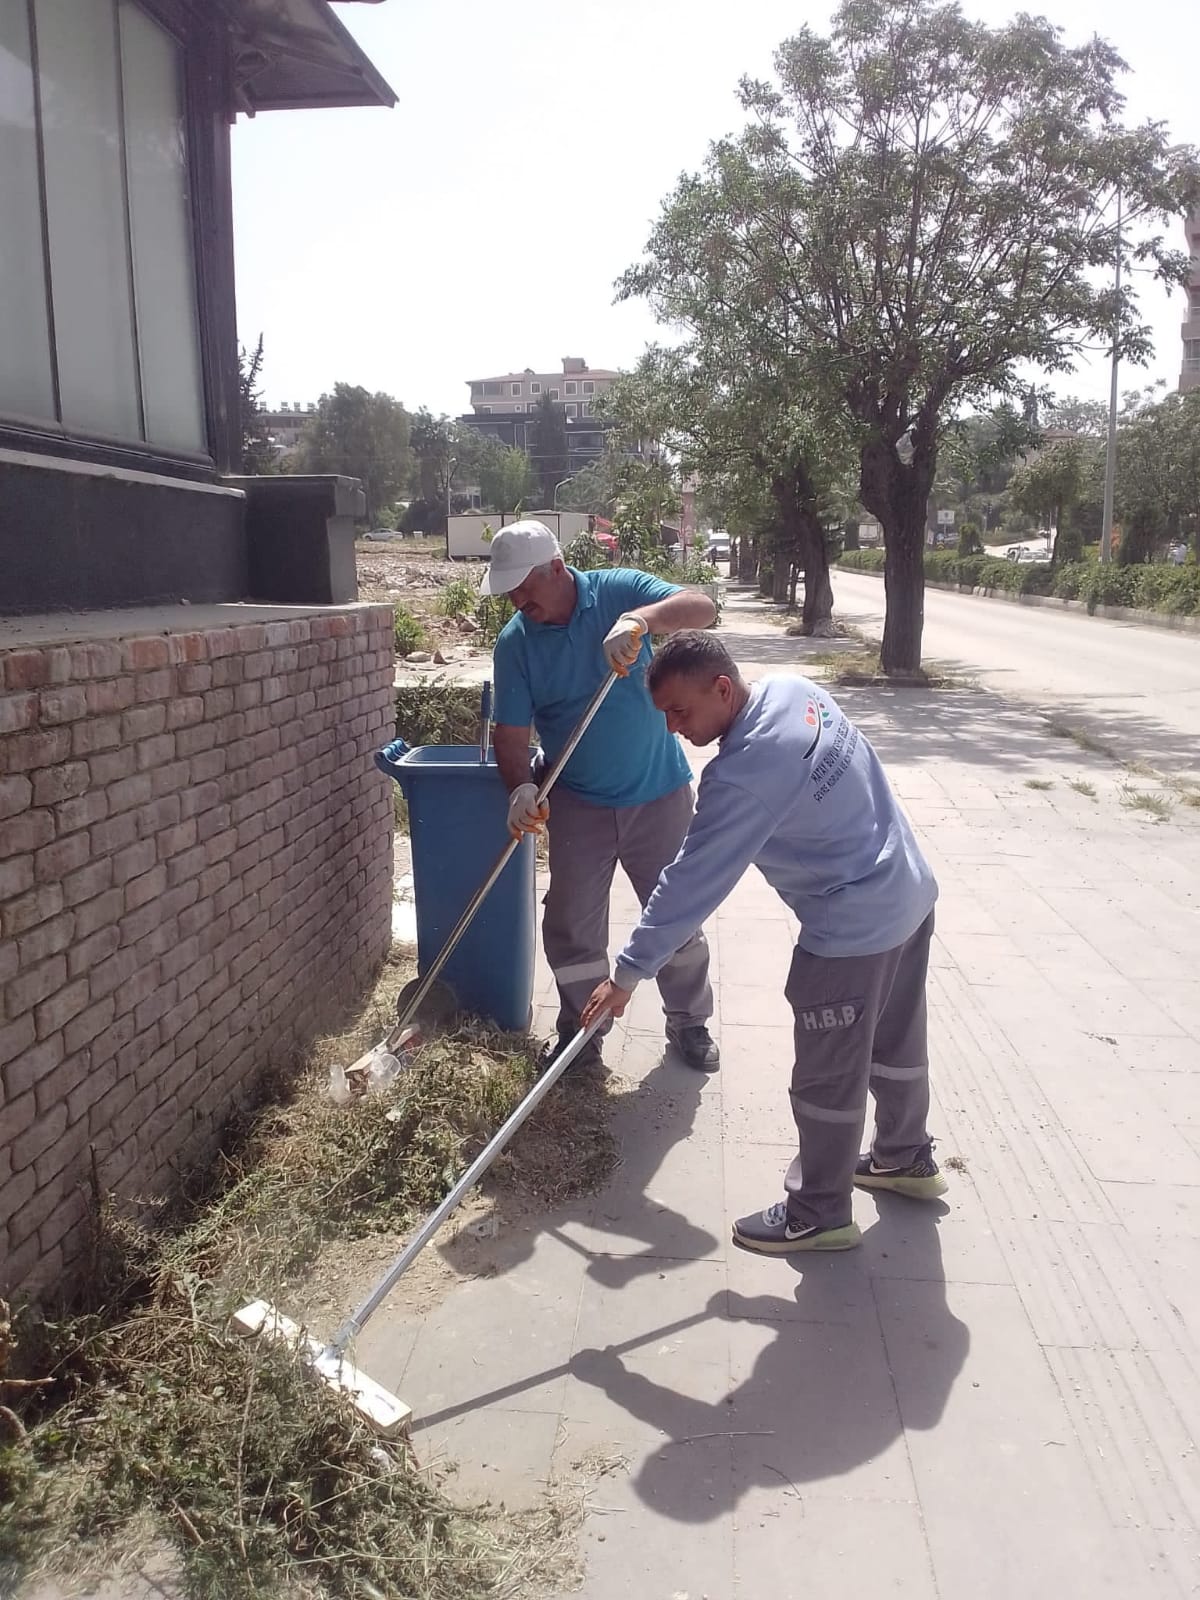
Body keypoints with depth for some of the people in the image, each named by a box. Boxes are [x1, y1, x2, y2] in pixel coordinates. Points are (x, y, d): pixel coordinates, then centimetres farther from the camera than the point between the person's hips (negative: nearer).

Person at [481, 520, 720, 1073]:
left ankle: (690, 1023, 29)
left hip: (658, 793, -1)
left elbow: (701, 608, -25)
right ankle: (580, 1027, 27)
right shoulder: (515, 642, -7)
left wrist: (641, 618, -44)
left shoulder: (619, 591, -12)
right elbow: (511, 731, -9)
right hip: (577, 802, 2)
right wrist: (521, 788, -28)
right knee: (571, 923, 7)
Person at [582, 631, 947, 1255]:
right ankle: (908, 1158, 47)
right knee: (897, 1040, 26)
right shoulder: (793, 688, -2)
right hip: (910, 892, 10)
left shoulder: (743, 775, -27)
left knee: (827, 1078, 7)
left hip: (853, 930, -10)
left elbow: (691, 884, -22)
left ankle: (819, 1214, 25)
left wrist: (628, 973, -14)